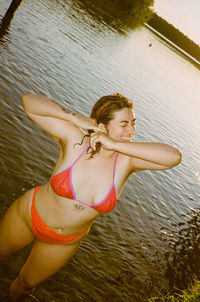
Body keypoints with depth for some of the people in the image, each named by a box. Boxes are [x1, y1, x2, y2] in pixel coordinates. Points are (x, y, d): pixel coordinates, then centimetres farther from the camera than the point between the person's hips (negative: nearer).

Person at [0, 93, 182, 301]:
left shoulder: (128, 159, -23)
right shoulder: (75, 138, -27)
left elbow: (174, 156, -40)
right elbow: (29, 101, -25)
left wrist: (116, 144, -41)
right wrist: (76, 118, -32)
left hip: (66, 242, 2)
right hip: (28, 216, -2)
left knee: (27, 283, 27)